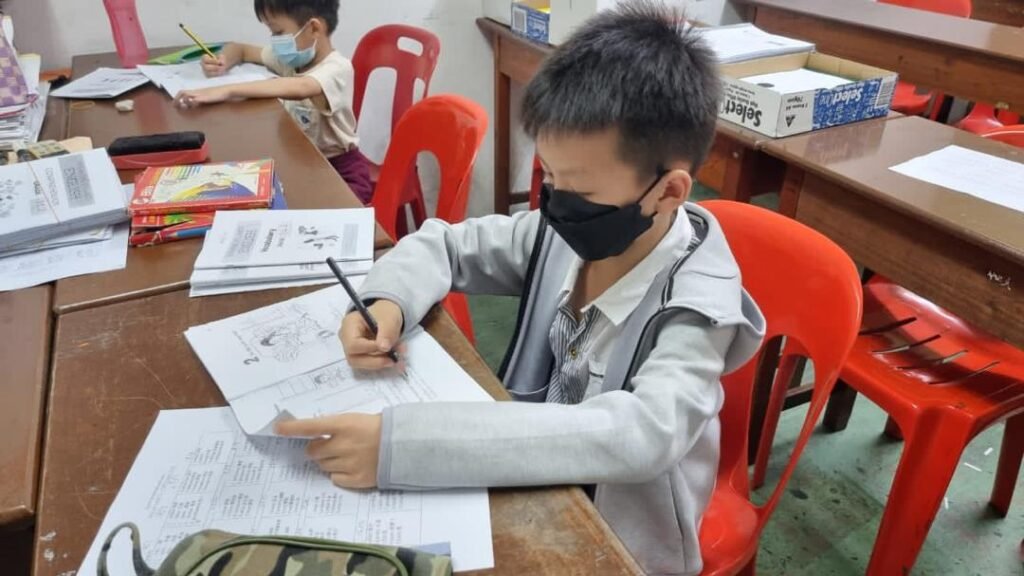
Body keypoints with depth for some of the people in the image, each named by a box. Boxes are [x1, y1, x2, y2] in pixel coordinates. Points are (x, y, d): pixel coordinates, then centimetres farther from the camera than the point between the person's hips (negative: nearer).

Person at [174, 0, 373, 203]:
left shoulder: (338, 69, -21)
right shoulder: (289, 57, 3)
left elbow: (299, 88, -42)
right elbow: (241, 50, 18)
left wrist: (227, 91, -45)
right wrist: (223, 62, -7)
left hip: (339, 168, -8)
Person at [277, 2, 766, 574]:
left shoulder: (696, 309, -26)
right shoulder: (565, 235, -12)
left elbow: (641, 434, -41)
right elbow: (442, 244, 0)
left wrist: (401, 444, -45)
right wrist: (389, 303, -21)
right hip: (529, 501, 5)